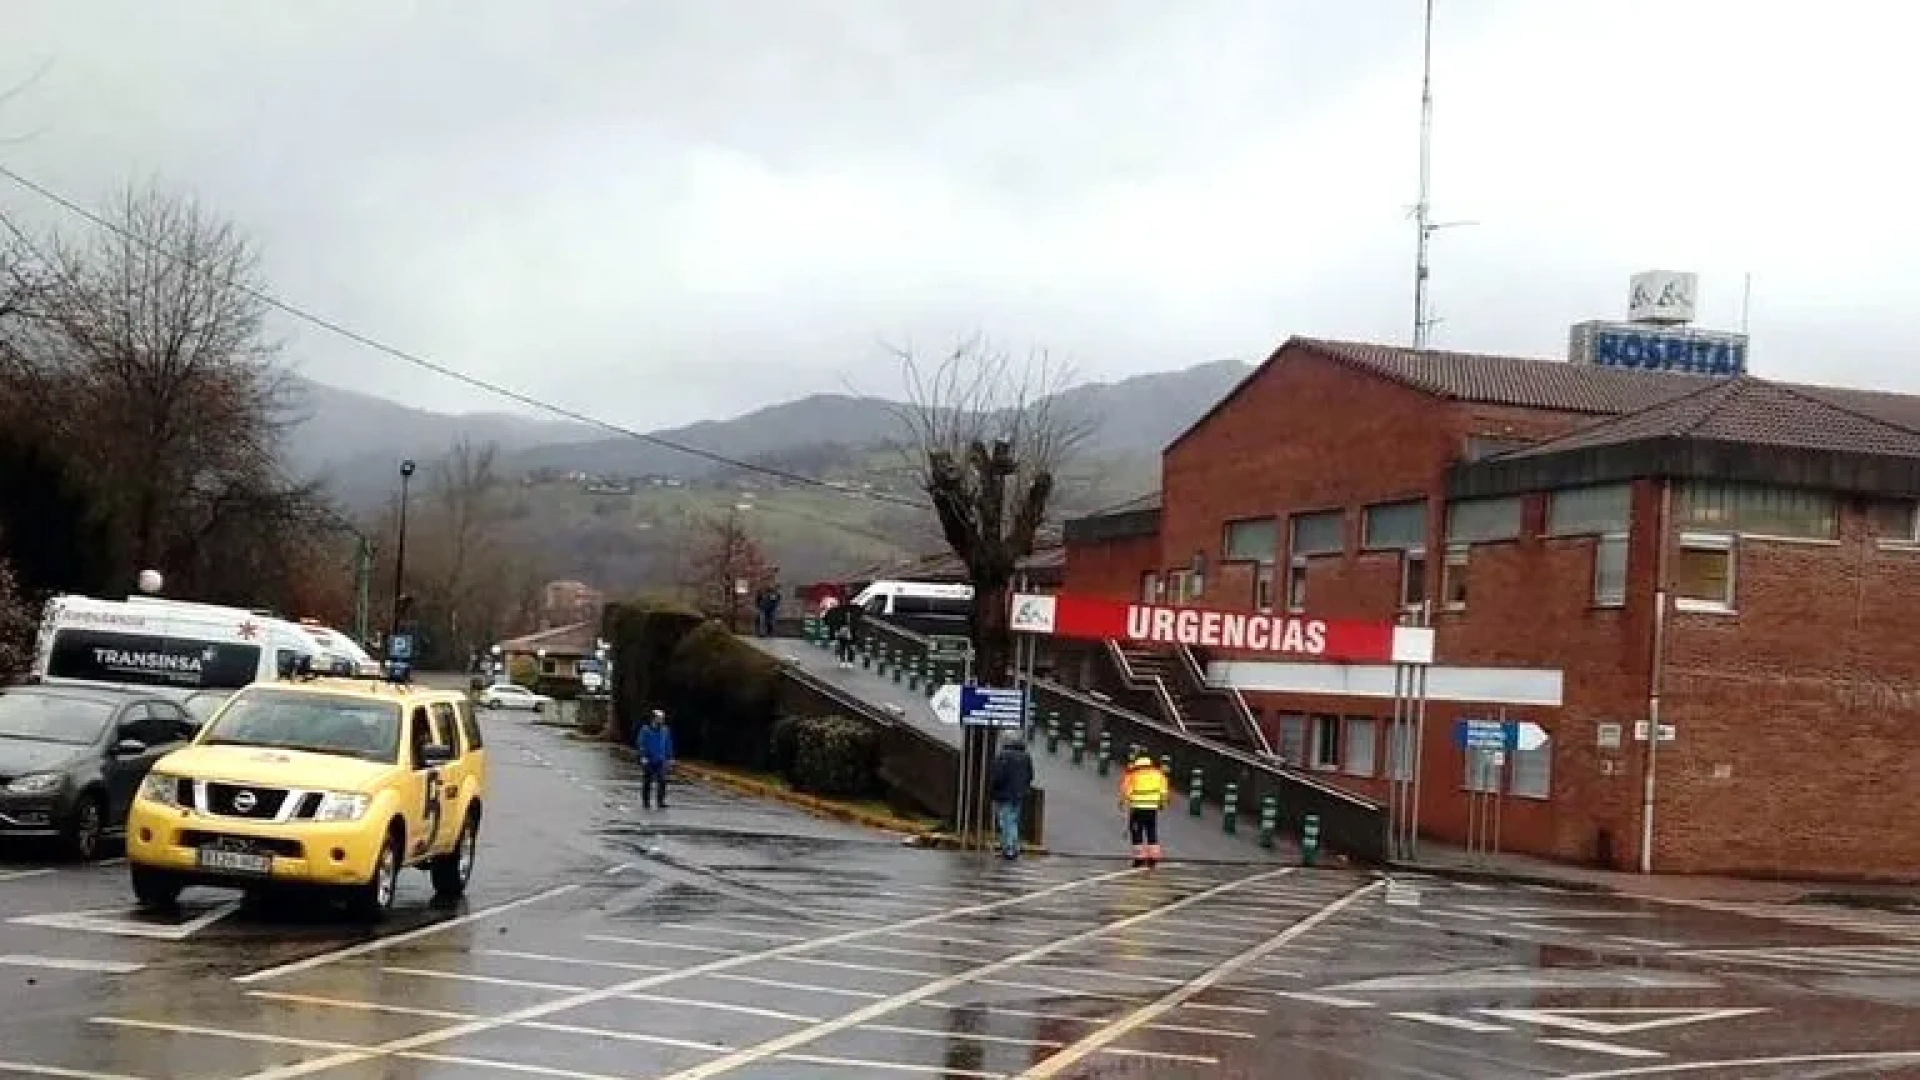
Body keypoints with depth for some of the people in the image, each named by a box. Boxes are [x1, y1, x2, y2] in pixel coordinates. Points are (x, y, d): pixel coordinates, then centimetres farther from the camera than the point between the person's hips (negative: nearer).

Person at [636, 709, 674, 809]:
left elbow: (668, 745, 13)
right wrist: (643, 756, -15)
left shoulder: (665, 730, 7)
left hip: (661, 760, 2)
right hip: (648, 761, -2)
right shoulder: (646, 730, -5)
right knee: (647, 782, 5)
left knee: (662, 781, -8)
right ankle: (646, 802, 15)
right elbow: (641, 744, -6)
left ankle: (662, 802, -5)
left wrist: (670, 757, 11)